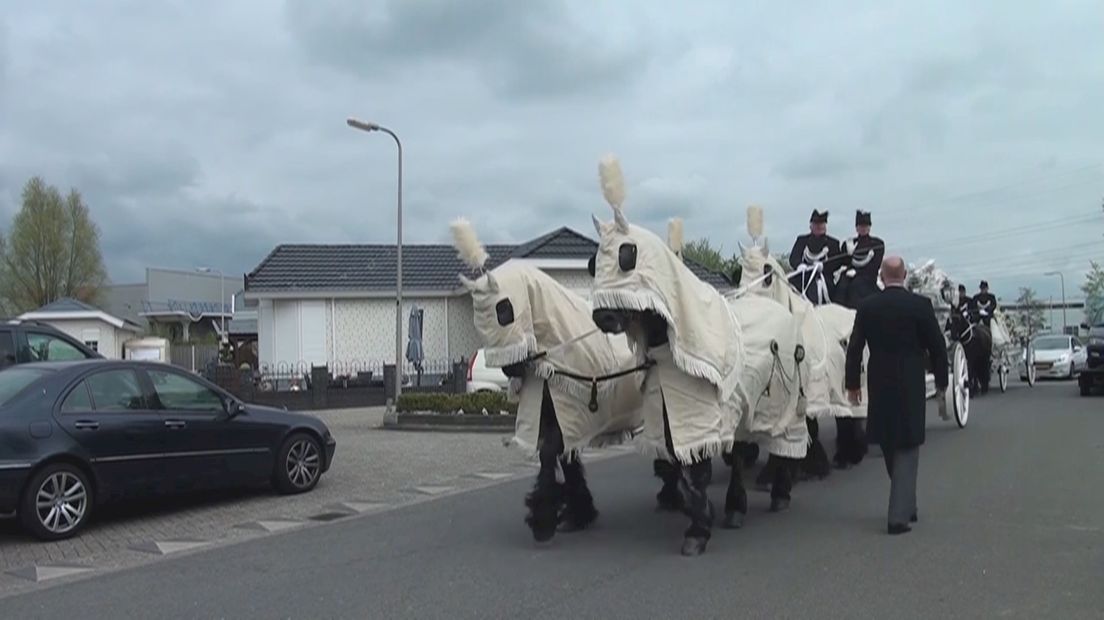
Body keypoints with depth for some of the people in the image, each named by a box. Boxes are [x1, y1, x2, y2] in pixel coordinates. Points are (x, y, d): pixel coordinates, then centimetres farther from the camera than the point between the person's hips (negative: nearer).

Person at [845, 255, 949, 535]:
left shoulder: (867, 307, -2)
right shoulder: (920, 305, -8)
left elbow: (854, 349, 0)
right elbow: (937, 346, -4)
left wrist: (852, 383, 9)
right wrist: (941, 380, 10)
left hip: (879, 386, 3)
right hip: (910, 386, -3)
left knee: (890, 450, 17)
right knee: (907, 449, 3)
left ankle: (906, 506, 31)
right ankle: (899, 515, -2)